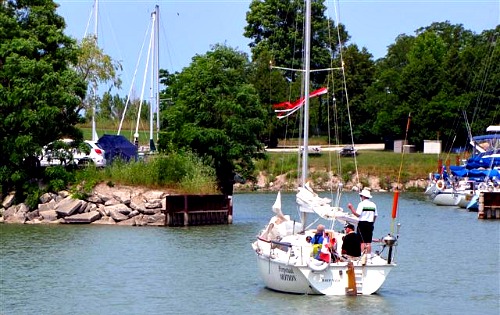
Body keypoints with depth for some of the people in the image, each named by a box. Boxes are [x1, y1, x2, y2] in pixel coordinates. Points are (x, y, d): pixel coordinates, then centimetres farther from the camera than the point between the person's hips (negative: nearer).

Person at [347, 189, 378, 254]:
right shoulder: (373, 204, 9)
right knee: (368, 242, 8)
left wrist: (351, 208, -8)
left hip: (362, 223, -5)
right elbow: (375, 215, 13)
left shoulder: (361, 204, -9)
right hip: (370, 224, 5)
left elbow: (357, 214, -16)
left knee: (362, 241, -4)